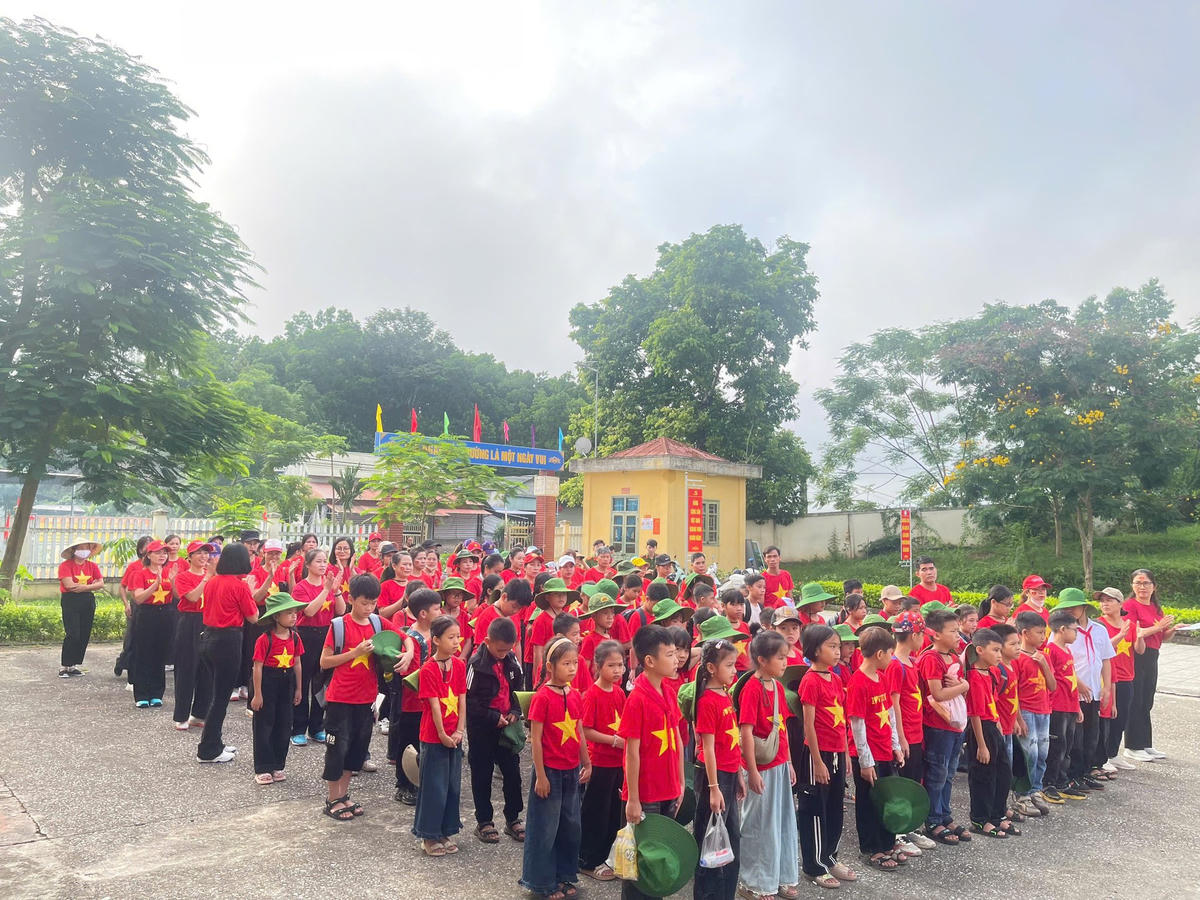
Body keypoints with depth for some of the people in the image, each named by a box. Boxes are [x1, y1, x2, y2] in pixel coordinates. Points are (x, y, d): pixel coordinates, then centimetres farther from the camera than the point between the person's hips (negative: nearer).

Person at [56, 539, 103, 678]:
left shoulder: (92, 566, 11)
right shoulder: (65, 565, -3)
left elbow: (101, 583, 2)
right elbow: (69, 584, -15)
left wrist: (82, 587, -11)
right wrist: (90, 585, -6)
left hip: (88, 602, 5)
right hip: (70, 602, -5)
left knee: (84, 635, 4)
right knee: (73, 635, -11)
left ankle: (75, 665, 14)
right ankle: (64, 666, 0)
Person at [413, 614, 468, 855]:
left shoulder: (460, 665, 1)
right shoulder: (428, 670, -16)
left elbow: (462, 701, 1)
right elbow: (435, 706, -15)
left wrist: (459, 731, -5)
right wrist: (443, 735, -13)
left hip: (455, 737, 6)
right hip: (434, 737, -6)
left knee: (453, 786, 13)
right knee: (434, 787, 4)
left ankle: (445, 832, 27)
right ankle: (429, 836, 19)